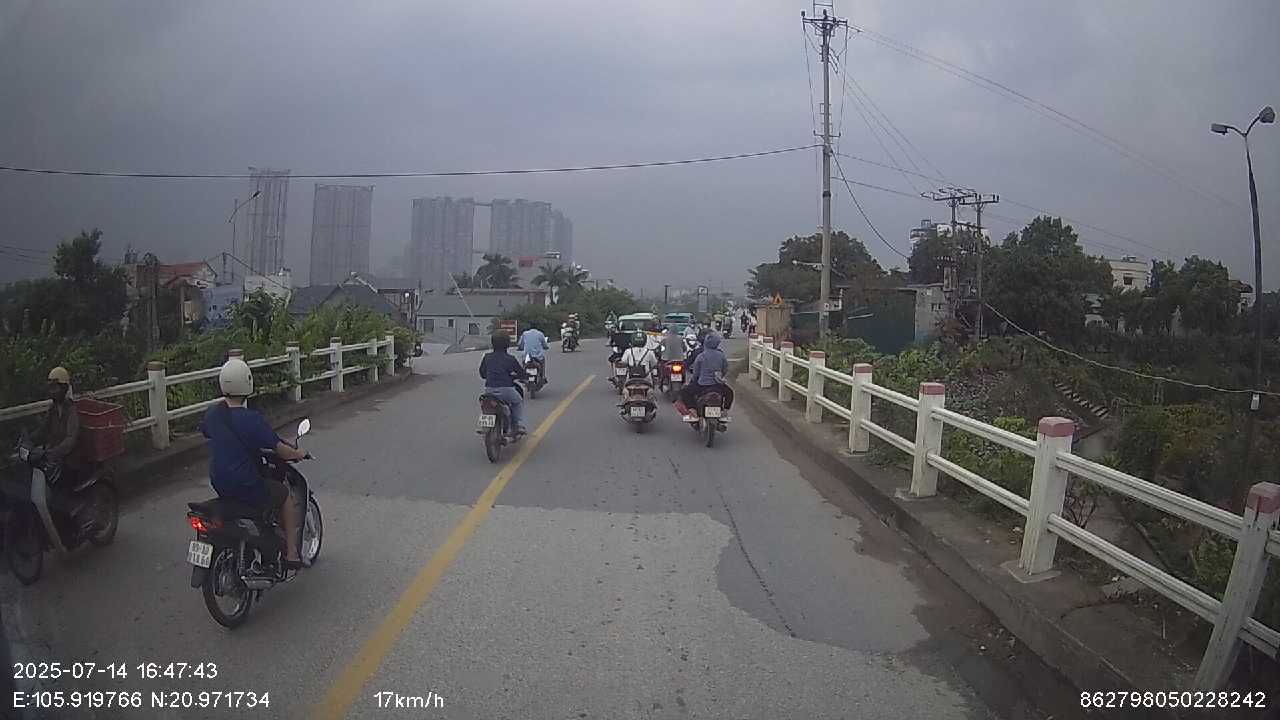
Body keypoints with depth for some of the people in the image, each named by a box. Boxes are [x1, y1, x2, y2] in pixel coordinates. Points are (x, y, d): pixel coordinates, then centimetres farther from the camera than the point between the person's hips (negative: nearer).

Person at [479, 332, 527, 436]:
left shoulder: (487, 357, 7)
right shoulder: (510, 359, -2)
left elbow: (482, 373, 15)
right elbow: (522, 373, 4)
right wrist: (512, 376, 25)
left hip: (489, 390, 3)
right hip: (506, 389, -3)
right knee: (518, 402, 24)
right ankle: (520, 426, 12)